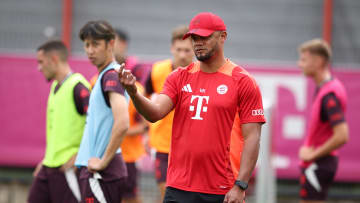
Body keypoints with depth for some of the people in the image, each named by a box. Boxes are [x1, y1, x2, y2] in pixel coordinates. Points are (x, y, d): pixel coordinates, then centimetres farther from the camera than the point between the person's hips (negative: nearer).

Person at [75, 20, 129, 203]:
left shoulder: (112, 76, -14)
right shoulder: (102, 76, 16)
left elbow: (122, 123, -26)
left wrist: (103, 161, -20)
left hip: (102, 173, -10)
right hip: (92, 168, 10)